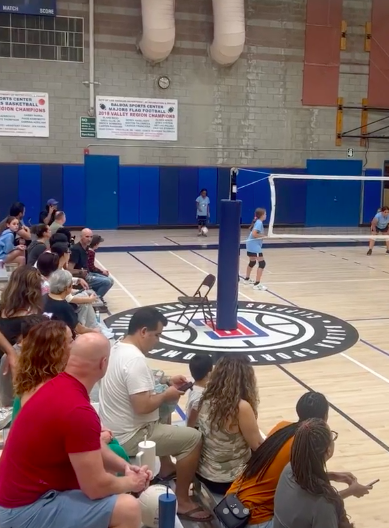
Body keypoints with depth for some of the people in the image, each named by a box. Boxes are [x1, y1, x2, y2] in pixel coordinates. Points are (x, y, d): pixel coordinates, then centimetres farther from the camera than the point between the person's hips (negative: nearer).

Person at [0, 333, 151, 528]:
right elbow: (96, 487, -23)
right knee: (128, 508, -19)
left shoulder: (58, 386, 3)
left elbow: (94, 449, 15)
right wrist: (130, 483, -4)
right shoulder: (78, 410, -28)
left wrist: (124, 466, 3)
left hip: (22, 494, 10)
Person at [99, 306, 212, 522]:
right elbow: (143, 406, -31)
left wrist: (166, 382, 9)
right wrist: (167, 395, -13)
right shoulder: (135, 359, -27)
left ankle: (167, 468, 40)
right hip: (128, 437, -10)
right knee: (194, 438, -8)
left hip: (112, 429, 10)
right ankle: (183, 502, 3)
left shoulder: (119, 348, 4)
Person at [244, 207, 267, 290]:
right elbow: (254, 234, -26)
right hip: (254, 245, -10)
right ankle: (257, 284, -13)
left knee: (252, 262, 26)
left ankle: (247, 279, 42)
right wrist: (262, 235, -11)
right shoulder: (259, 223, -16)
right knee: (262, 263, -10)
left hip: (251, 245, 10)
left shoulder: (257, 222, 12)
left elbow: (251, 228, 28)